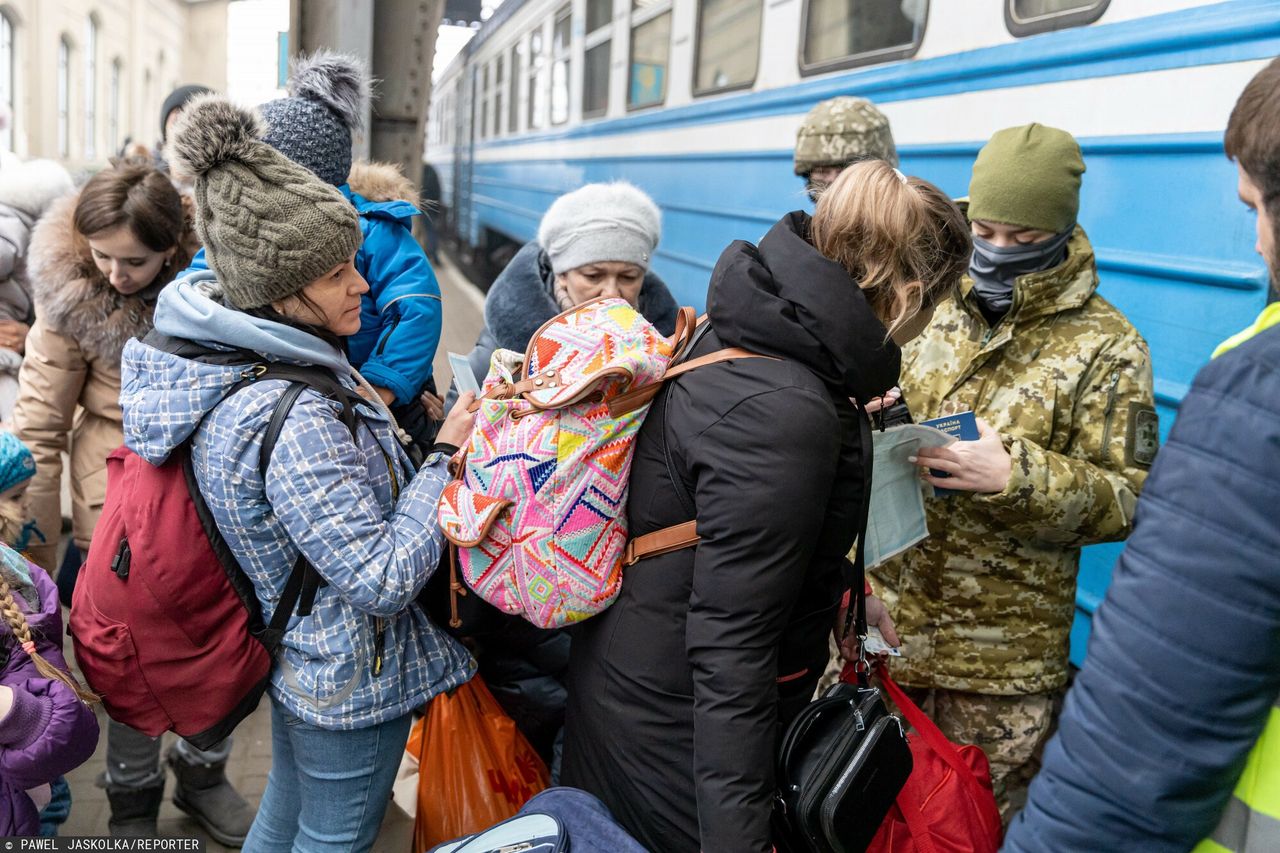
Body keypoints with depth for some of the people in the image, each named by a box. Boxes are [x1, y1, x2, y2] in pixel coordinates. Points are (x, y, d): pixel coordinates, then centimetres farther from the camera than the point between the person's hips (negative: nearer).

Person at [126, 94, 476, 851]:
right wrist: (447, 455, -23)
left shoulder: (222, 353, -4)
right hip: (351, 681, -9)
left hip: (295, 661, 9)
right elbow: (385, 579, -30)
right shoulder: (297, 421, -34)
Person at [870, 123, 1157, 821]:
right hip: (883, 617, 4)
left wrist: (1016, 476, -26)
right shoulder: (933, 310, 5)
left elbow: (1127, 497, -9)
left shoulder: (1104, 347, -6)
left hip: (1000, 658, -3)